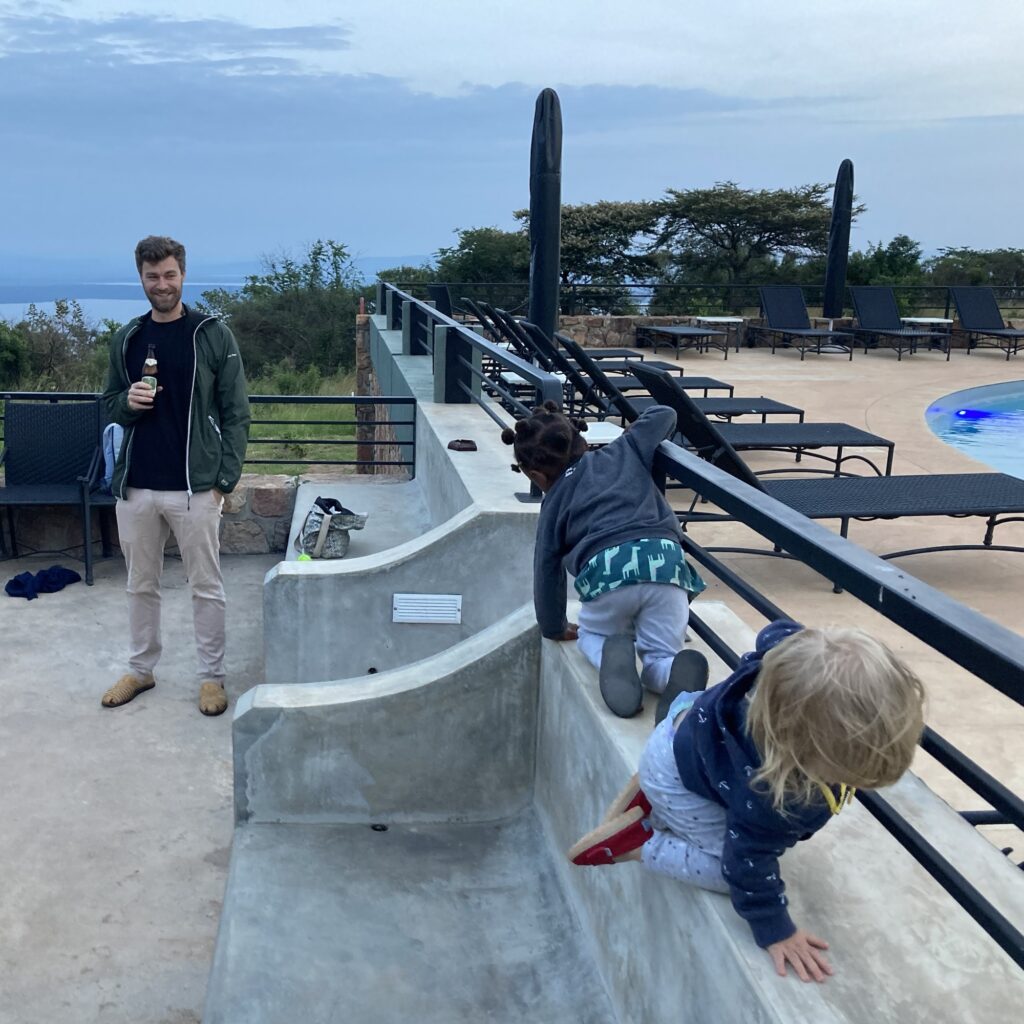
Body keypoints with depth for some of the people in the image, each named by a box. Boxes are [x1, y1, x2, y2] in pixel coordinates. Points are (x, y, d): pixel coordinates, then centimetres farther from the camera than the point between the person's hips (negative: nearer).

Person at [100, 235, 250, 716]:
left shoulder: (213, 335, -4)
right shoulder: (125, 339, 8)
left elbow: (236, 414, -4)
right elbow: (110, 405, 15)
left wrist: (224, 479, -9)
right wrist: (128, 401, -9)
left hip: (195, 487, -4)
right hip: (136, 487, 4)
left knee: (206, 587, 6)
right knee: (141, 585, 15)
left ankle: (212, 676, 19)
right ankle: (140, 669, 31)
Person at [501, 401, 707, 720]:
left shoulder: (554, 502, 23)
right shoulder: (622, 452, 25)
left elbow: (547, 570, 27)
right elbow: (663, 416, 33)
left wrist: (555, 628, 42)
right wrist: (634, 439, 51)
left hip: (606, 571, -1)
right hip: (665, 560, 1)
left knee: (591, 636, 30)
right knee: (661, 656, 20)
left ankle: (613, 656, -8)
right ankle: (678, 669, -19)